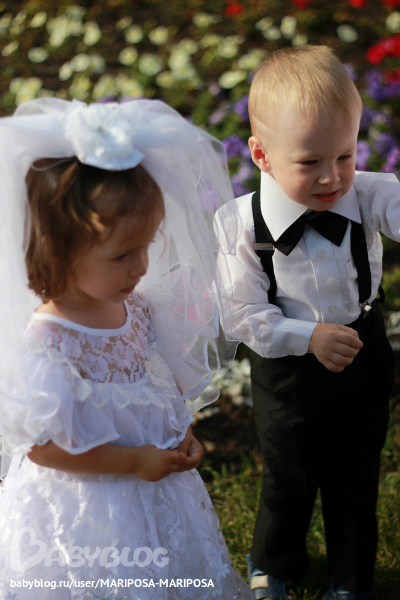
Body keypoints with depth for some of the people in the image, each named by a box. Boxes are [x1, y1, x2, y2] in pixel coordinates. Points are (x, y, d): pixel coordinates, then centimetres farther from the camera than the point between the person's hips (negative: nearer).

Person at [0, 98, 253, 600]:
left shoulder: (138, 307, -5)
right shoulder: (47, 342, -28)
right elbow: (42, 446, -25)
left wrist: (182, 434, -5)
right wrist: (136, 461, -20)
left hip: (158, 494, 7)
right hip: (86, 516, -7)